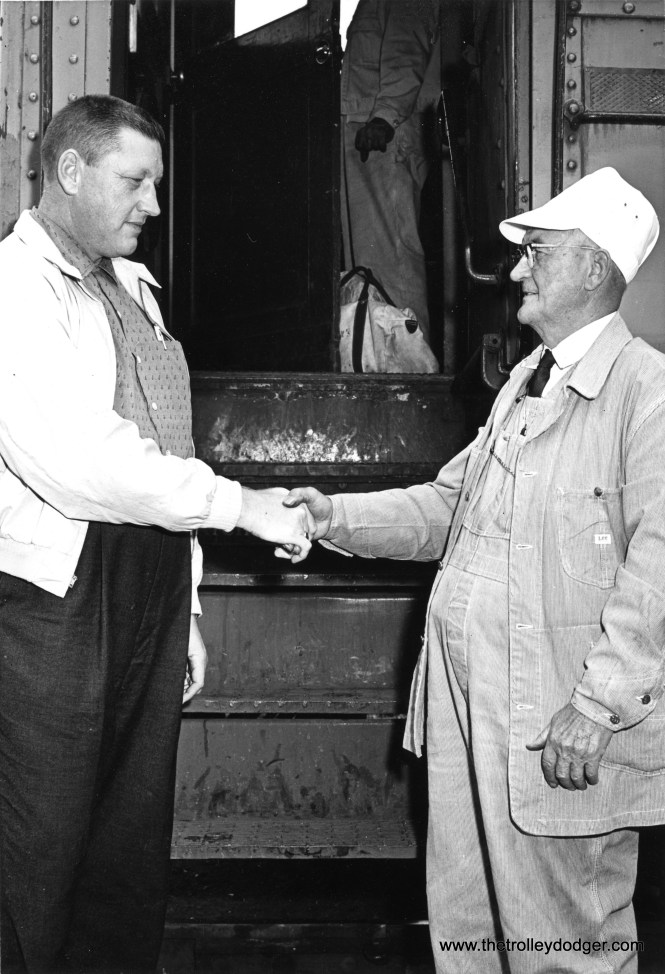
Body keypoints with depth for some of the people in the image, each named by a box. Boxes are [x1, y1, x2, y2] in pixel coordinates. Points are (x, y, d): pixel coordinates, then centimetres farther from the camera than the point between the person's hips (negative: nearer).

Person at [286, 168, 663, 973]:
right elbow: (449, 504, 19)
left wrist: (598, 706, -24)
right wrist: (338, 517, 5)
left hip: (562, 731, -8)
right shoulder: (524, 383, 16)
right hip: (465, 706, 8)